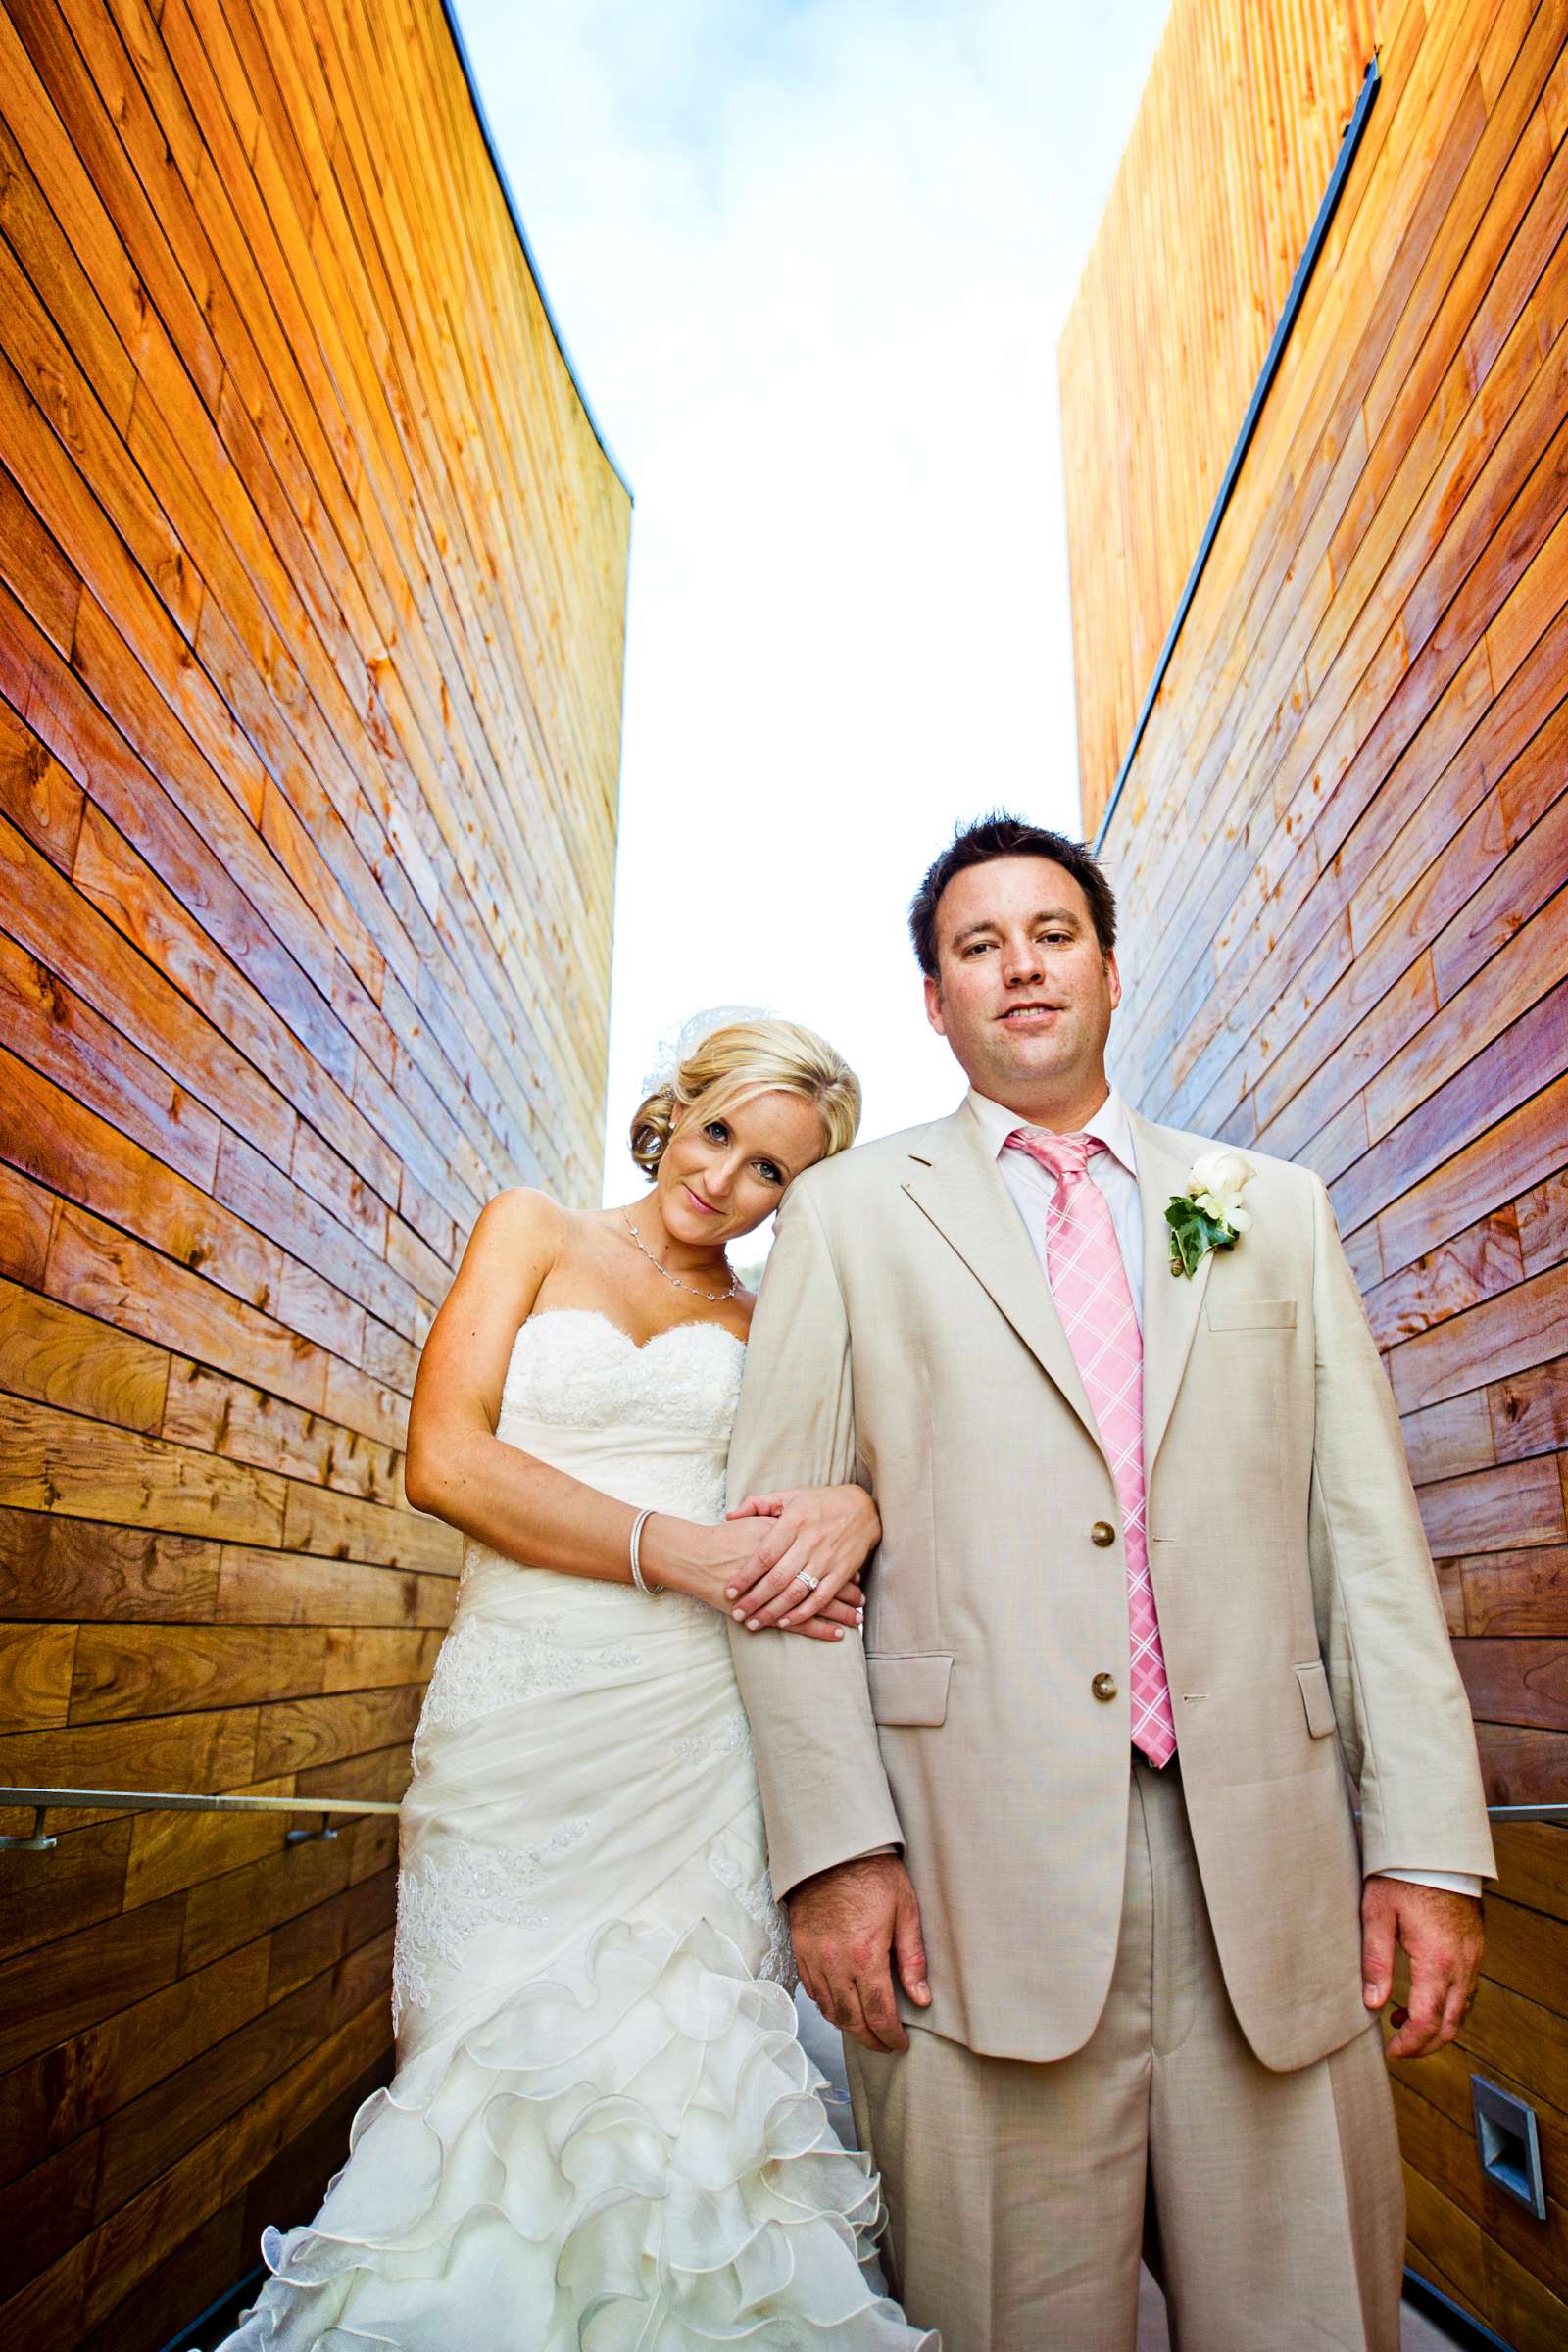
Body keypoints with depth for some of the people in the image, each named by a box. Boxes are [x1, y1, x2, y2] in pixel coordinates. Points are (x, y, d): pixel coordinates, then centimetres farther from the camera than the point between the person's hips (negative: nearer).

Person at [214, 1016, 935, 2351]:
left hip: (697, 1723, 1)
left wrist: (858, 1508, -19)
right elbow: (445, 1459, -4)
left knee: (681, 2069, 2)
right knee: (499, 2065, 3)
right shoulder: (534, 1235, 8)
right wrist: (671, 1550, -12)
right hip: (519, 1708, -1)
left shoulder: (773, 1325, 14)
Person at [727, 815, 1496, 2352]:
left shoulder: (1275, 1211, 14)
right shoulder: (848, 1214, 7)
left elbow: (1368, 1534, 9)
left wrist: (1428, 1845, 2)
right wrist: (832, 1848, -7)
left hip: (1270, 1870, 3)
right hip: (981, 1872, -2)